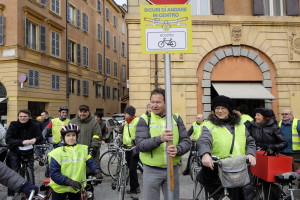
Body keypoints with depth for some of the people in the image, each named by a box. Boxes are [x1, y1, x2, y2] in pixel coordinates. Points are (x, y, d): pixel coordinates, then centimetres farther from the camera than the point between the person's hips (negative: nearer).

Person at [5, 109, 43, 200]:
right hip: (15, 152, -1)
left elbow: (40, 137, -10)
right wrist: (22, 142, -35)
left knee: (30, 172, 1)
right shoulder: (13, 125, -11)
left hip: (29, 152, 1)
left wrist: (35, 139, -34)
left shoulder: (34, 125, -7)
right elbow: (8, 140, -20)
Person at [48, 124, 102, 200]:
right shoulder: (57, 152, -14)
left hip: (77, 188, 2)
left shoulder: (83, 149, -5)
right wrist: (69, 181, -28)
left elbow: (91, 162, -6)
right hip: (60, 188, -2)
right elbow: (54, 173, -15)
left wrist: (97, 171, -26)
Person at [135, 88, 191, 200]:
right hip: (151, 170, -2)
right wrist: (160, 139, -32)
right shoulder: (145, 119, -5)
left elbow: (186, 141, 0)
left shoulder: (176, 118, 3)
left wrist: (177, 150, -23)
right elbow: (140, 144, -16)